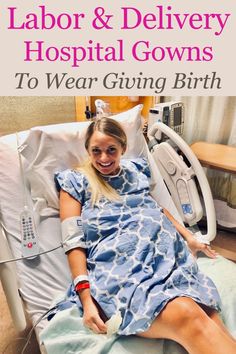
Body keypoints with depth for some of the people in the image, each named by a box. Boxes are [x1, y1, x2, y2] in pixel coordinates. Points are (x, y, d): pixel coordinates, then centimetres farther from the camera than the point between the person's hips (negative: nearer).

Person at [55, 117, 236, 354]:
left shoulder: (136, 170, 23)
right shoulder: (76, 181, 11)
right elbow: (74, 242, 2)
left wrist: (189, 238, 26)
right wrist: (86, 296, -9)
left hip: (168, 255, 4)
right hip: (121, 268, -3)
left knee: (210, 322, -26)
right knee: (185, 315, -32)